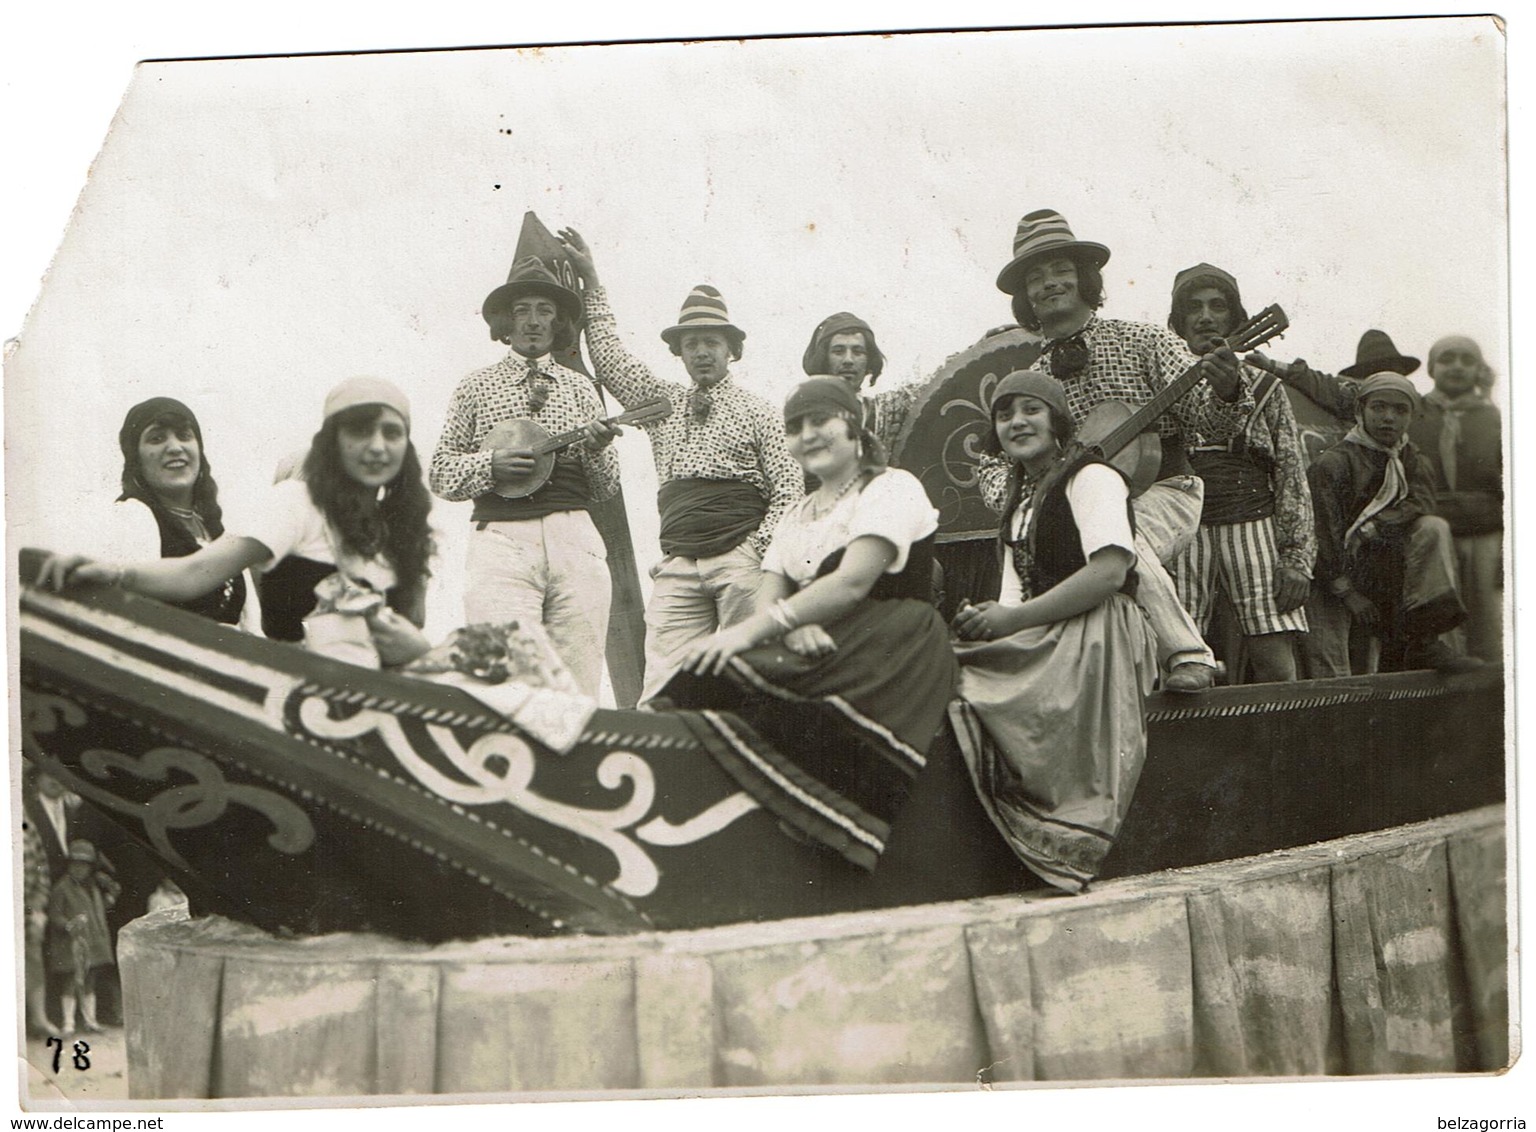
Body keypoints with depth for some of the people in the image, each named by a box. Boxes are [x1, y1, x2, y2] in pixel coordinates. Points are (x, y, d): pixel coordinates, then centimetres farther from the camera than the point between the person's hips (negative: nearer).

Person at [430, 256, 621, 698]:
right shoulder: (477, 387, 13)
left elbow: (605, 490, 16)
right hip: (502, 541, -2)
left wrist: (597, 451, -5)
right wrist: (490, 465, -7)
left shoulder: (580, 389, 17)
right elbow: (440, 473, 11)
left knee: (579, 687, -5)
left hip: (575, 543, 2)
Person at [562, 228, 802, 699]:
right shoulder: (663, 403, 20)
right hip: (677, 566, 3)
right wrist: (590, 280, 21)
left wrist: (757, 553, -9)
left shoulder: (758, 412, 9)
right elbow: (609, 357, 21)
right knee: (662, 687, -7)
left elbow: (789, 493, 3)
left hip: (741, 561, -3)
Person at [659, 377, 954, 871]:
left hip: (887, 654, -6)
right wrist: (794, 626, -15)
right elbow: (768, 597, 11)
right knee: (699, 675, -21)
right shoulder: (796, 516, 25)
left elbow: (854, 583, -14)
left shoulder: (893, 488, 2)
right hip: (814, 650, 6)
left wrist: (750, 632, -21)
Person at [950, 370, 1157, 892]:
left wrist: (1013, 619, -15)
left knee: (971, 681, -29)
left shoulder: (1091, 478, 1)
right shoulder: (1018, 502, 26)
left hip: (1093, 642, -8)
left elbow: (1110, 572, -15)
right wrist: (985, 619, -6)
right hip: (1037, 649, 8)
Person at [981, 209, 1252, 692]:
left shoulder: (1141, 341, 2)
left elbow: (1208, 421, -6)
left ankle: (1188, 655, -20)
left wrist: (1225, 392, -29)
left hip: (1160, 494, -3)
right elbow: (992, 463, 12)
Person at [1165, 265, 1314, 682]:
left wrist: (1297, 558, 0)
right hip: (1182, 533, 0)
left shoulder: (1263, 388, 14)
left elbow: (1292, 478, 9)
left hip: (1253, 526, 1)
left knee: (1277, 667, -7)